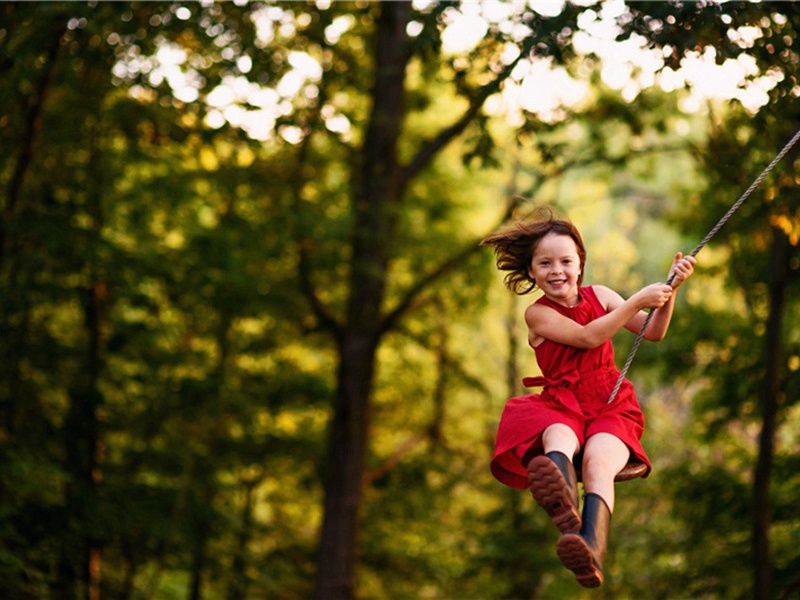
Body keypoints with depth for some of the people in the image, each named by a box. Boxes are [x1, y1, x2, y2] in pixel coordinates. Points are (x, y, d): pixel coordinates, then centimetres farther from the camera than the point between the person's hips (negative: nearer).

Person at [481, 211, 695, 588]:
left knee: (598, 458, -33)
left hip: (611, 408, 2)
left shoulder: (598, 296, 13)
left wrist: (670, 290, -1)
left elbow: (653, 333, 14)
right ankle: (564, 504, -78)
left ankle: (591, 545, -63)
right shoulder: (538, 314, 1)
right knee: (559, 437, -39)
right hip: (562, 407, -2)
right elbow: (588, 336, -13)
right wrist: (638, 300, -13)